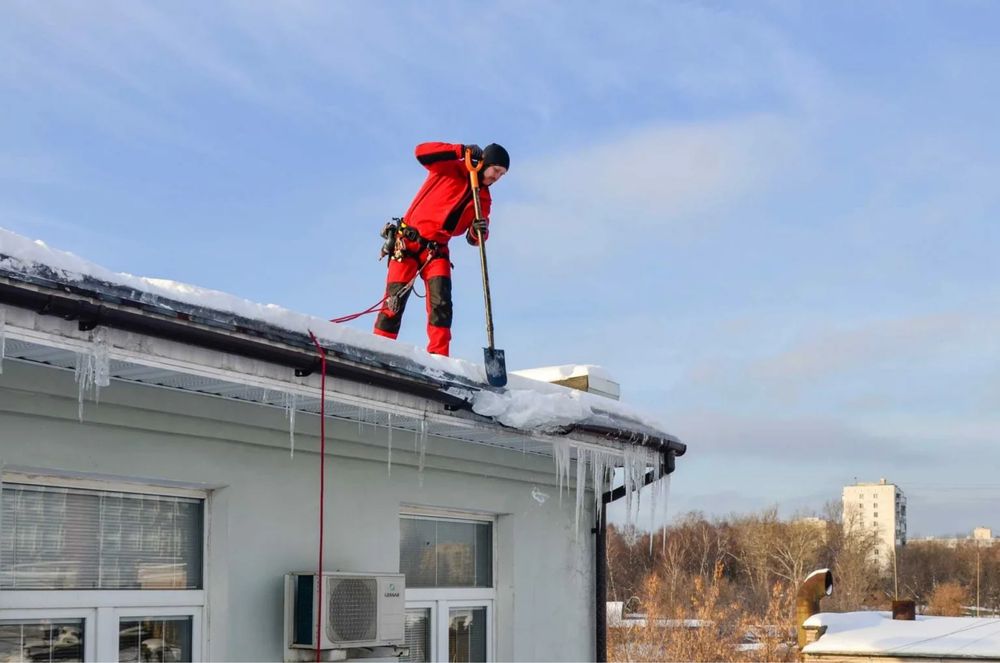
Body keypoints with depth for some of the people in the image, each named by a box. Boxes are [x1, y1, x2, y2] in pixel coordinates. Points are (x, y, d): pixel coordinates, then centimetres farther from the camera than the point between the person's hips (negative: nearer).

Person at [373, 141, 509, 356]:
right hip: (408, 242, -4)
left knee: (441, 304, -15)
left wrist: (479, 231, -17)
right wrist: (462, 151, -21)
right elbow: (422, 152, -18)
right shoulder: (452, 169, -2)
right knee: (394, 302, -8)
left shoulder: (483, 199, 11)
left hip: (436, 250, 4)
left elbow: (473, 239, 7)